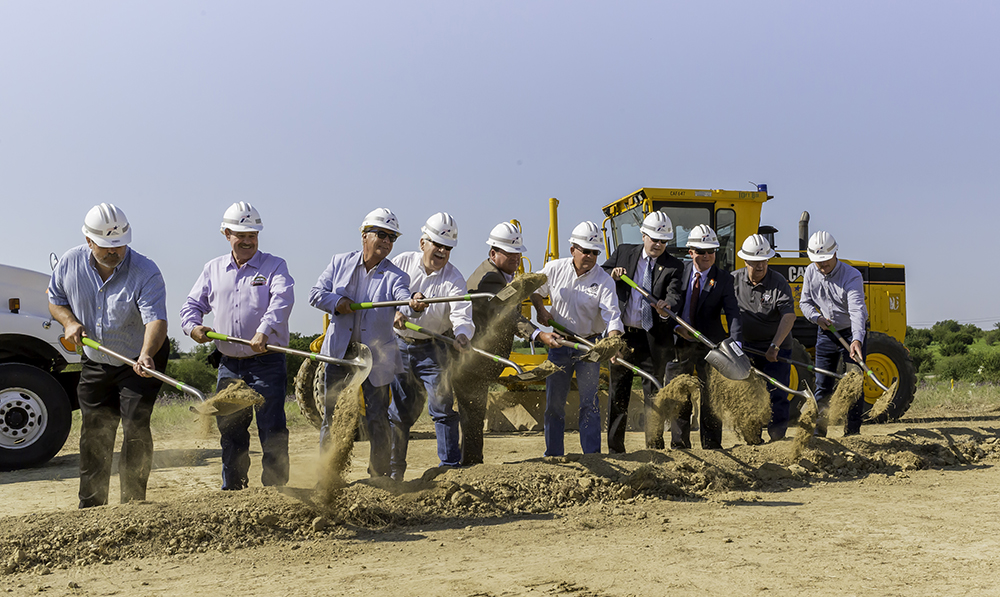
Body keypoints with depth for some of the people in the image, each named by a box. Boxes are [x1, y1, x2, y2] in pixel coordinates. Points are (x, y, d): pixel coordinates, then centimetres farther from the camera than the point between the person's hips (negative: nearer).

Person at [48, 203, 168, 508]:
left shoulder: (146, 272, -24)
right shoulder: (70, 263, -9)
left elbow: (155, 319, -35)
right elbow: (55, 300, 9)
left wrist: (146, 355, -53)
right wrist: (69, 322, -13)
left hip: (140, 360, -4)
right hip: (96, 362, 5)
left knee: (135, 427, -10)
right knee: (94, 433, 10)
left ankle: (132, 505, 2)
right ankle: (90, 507, 23)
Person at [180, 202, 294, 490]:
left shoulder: (274, 266, 0)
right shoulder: (213, 269, 14)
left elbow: (282, 300, -18)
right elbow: (193, 304, 18)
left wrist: (264, 331, -35)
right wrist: (193, 325, -5)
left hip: (267, 362, -4)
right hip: (229, 364, 5)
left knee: (272, 428, -5)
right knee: (230, 430, 13)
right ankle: (231, 490, 26)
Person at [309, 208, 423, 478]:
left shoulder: (395, 276, -4)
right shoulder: (340, 262, 4)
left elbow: (402, 297, -25)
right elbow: (316, 293, 5)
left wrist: (414, 304, -48)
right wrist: (337, 301, -15)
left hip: (376, 357, -1)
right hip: (339, 352, 2)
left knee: (378, 419, 1)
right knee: (332, 415, 7)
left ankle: (379, 476, 17)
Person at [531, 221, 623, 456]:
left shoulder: (604, 280, -11)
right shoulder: (554, 269, -4)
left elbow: (612, 314, -23)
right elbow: (535, 290, 15)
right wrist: (541, 309, -3)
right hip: (559, 342, 2)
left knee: (589, 401, -2)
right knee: (554, 401, 7)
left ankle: (592, 455, 6)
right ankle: (553, 455, 18)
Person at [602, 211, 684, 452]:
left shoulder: (673, 267, 0)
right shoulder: (623, 253, 6)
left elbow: (674, 295, -15)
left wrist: (667, 305, -37)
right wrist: (612, 276, -7)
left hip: (653, 340, -2)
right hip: (622, 334, 2)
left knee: (653, 394, 5)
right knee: (617, 393, 10)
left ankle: (655, 447, 16)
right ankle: (615, 448, 21)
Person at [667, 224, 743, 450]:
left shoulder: (723, 279, -4)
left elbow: (732, 314, -15)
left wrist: (736, 341, -31)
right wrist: (677, 326, -16)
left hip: (709, 345, -1)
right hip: (680, 344, 2)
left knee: (710, 398, 3)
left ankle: (711, 448, 13)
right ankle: (679, 446, 20)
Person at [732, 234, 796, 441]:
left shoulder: (779, 283, -13)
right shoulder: (733, 280, -3)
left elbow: (789, 316, -22)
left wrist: (774, 346, -32)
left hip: (777, 348, -3)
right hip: (746, 347, 3)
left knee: (776, 394, -4)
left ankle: (778, 438, 8)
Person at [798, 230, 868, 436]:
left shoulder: (852, 276, -24)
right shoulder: (810, 272, -6)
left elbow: (857, 310, -36)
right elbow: (805, 302, 6)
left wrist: (857, 340, -50)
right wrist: (816, 317, -16)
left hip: (853, 333, -4)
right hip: (826, 333, 4)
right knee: (822, 384, 6)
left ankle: (852, 431, 5)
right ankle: (819, 430, 14)